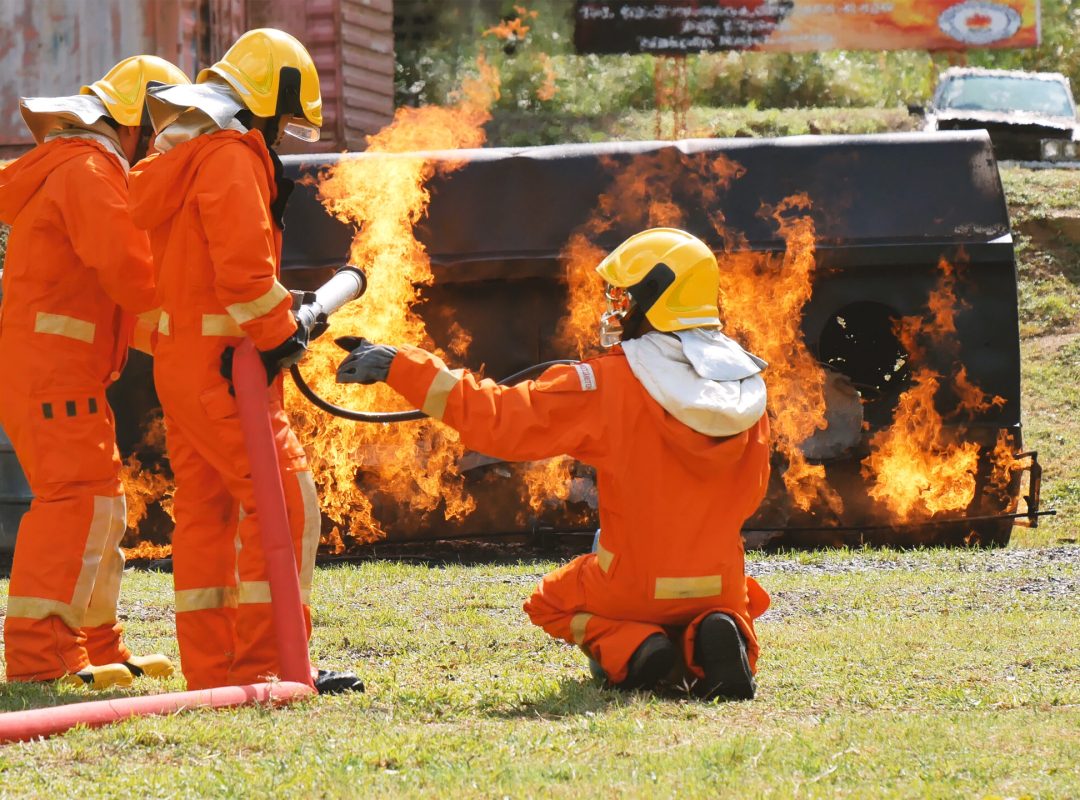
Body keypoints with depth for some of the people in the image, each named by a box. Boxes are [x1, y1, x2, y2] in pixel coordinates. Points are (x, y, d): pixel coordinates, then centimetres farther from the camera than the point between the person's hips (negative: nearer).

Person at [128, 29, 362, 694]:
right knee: (286, 503, -10)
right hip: (222, 365, -10)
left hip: (179, 359, 10)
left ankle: (209, 665, 14)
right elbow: (242, 266, -22)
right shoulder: (231, 158, -13)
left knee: (206, 508, 12)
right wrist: (279, 335, -11)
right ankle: (262, 665, -13)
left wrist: (277, 323, 15)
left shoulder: (179, 158, 18)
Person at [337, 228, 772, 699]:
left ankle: (628, 646, -2)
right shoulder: (747, 386, -3)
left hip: (634, 586, -2)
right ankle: (708, 644, -1)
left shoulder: (608, 384, -15)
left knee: (549, 603, 29)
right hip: (719, 586, 2)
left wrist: (399, 367, -11)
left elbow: (499, 420, -15)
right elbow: (750, 492, 7)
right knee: (730, 602, 37)